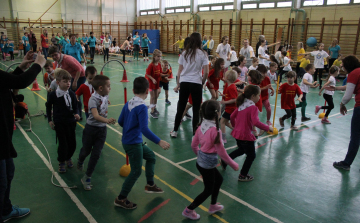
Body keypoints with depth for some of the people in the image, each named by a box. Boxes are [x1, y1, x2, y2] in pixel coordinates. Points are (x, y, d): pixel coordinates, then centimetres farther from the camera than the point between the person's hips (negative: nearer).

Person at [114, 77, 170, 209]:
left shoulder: (128, 104, 1)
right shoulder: (142, 107, -22)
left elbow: (120, 121, 11)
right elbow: (144, 129, -30)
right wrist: (159, 142, -30)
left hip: (130, 141, 9)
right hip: (133, 144, -9)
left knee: (151, 156, 23)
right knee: (136, 171, 4)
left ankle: (150, 185, 35)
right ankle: (121, 199, 16)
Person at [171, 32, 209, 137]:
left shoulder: (184, 53, 4)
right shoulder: (202, 54, -4)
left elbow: (179, 71, 5)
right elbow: (206, 72, -7)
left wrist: (178, 84, 14)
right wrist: (202, 82, 9)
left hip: (184, 82, 3)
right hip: (196, 83, -3)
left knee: (180, 108, 13)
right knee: (196, 109, 8)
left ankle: (175, 131, 21)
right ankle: (195, 133, 13)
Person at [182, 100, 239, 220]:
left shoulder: (201, 126, -3)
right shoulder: (215, 130, -25)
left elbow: (193, 145, 6)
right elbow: (221, 152, -20)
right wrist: (234, 165, -7)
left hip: (201, 161, 8)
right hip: (208, 164, -8)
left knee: (219, 179, 27)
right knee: (208, 190, 13)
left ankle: (213, 205, 42)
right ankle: (188, 210, 24)